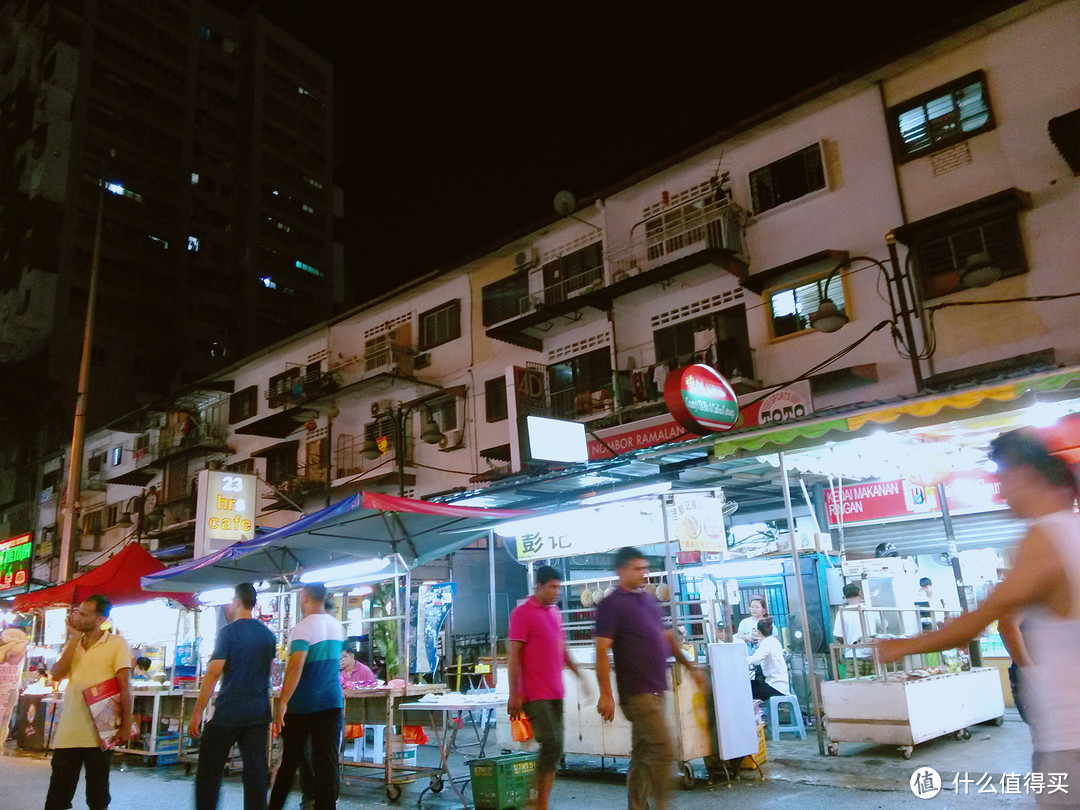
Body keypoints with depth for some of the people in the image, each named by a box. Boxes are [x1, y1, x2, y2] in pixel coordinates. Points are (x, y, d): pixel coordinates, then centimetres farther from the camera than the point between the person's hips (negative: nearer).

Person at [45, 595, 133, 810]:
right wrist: (75, 639, -6)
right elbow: (57, 675, -4)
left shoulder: (116, 643, -4)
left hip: (99, 733, -4)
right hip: (67, 733, 4)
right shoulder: (72, 644, 12)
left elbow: (125, 686, -7)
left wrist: (126, 725, -12)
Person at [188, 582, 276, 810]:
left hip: (228, 713, -5)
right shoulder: (268, 634, 9)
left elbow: (213, 673, -12)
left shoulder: (228, 632, -9)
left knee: (209, 770, 8)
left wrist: (197, 713, -9)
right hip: (259, 714, 5)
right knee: (256, 770, 6)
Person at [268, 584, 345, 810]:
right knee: (327, 762, 2)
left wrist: (282, 703, -22)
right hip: (332, 702, 4)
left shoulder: (304, 628, -12)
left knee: (290, 760, 11)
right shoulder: (337, 626, 7)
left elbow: (295, 667, -22)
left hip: (302, 705, -4)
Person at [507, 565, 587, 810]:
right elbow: (514, 655, -12)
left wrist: (580, 675, 21)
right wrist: (514, 694, -16)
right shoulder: (522, 613, -9)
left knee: (555, 748, 8)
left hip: (555, 693, 8)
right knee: (552, 744, -12)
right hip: (535, 695, -8)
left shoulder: (555, 612, 14)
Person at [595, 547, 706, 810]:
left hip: (655, 690, 8)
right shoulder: (612, 604, -9)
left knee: (643, 754, 13)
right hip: (636, 692, -8)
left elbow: (667, 636, 24)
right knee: (662, 750, -10)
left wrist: (690, 666, 19)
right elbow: (602, 650, -15)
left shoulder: (649, 600, 15)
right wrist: (606, 694, -21)